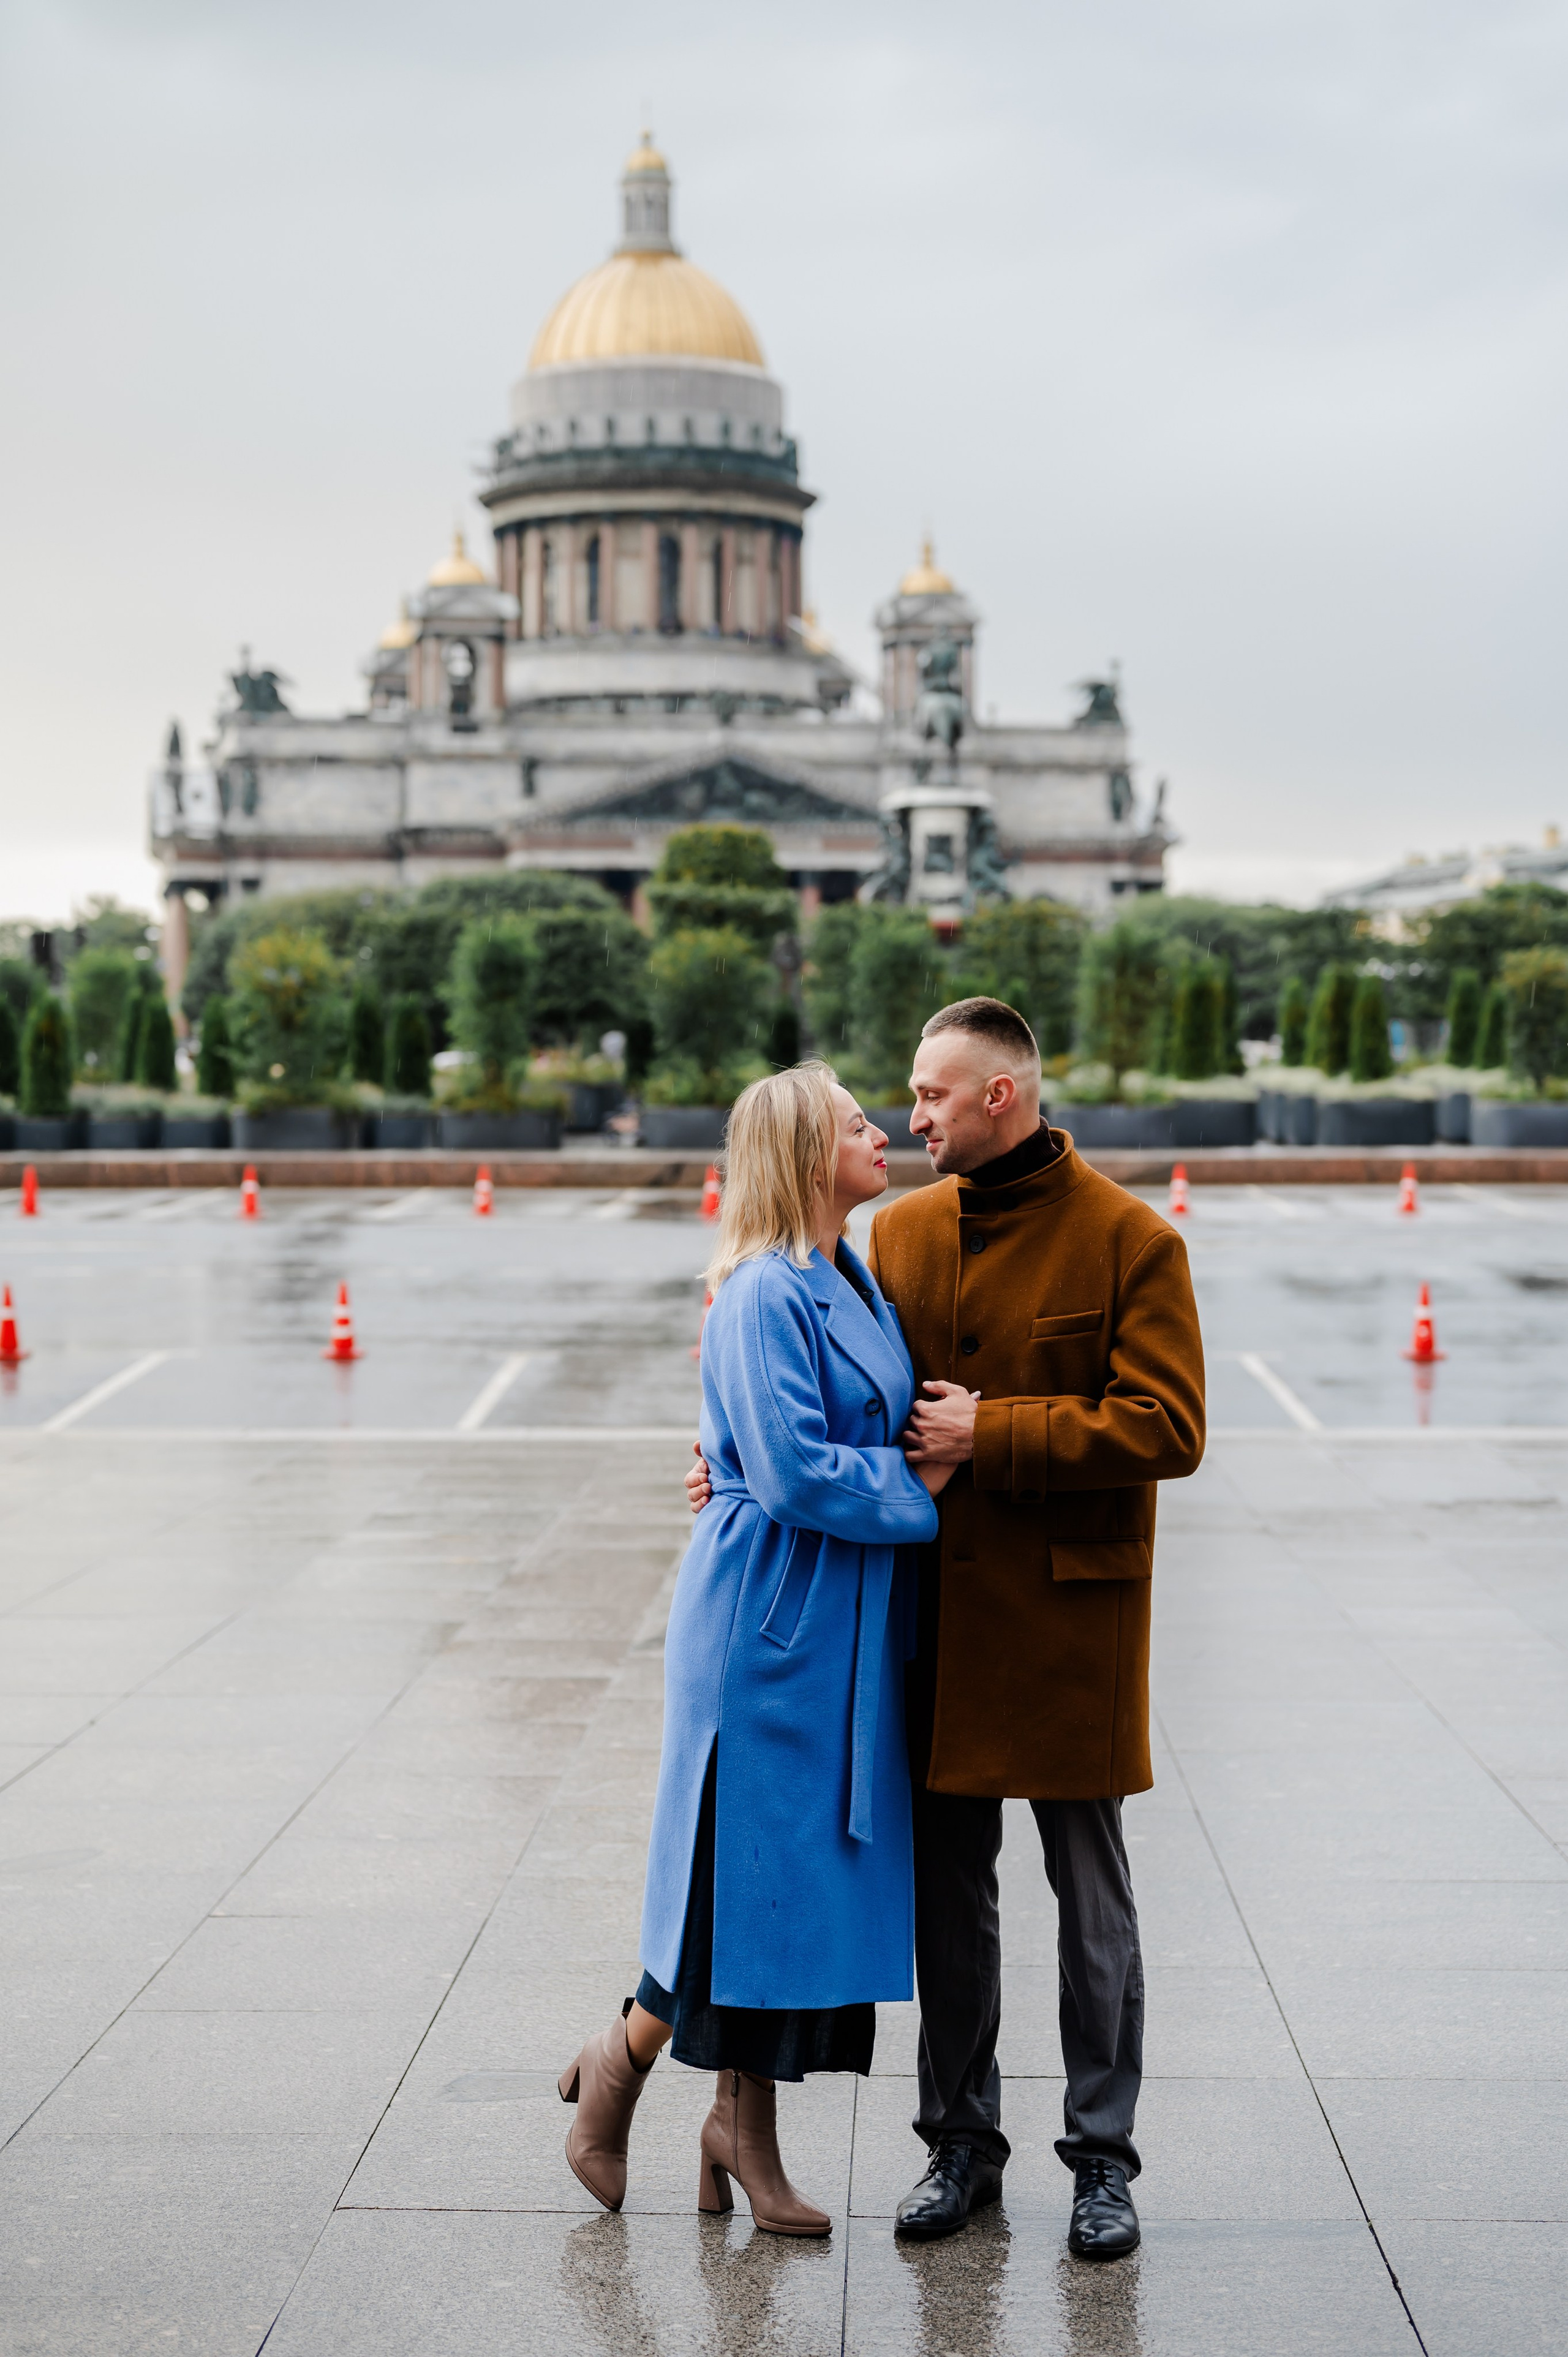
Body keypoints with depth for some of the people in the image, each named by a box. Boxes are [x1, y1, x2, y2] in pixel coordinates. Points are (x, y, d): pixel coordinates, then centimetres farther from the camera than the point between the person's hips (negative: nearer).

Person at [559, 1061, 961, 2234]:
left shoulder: (857, 1281, 13)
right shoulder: (765, 1296, -16)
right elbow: (791, 1472, -22)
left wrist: (948, 1447, 6)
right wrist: (917, 1481, -12)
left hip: (847, 1631, 9)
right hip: (770, 1622, -9)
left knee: (813, 1880, 12)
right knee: (755, 1868, -2)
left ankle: (746, 2130, 22)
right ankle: (618, 2066, 20)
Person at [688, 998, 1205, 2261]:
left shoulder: (1130, 1239, -9)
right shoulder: (902, 1232, 7)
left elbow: (1167, 1429, -15)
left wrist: (994, 1432, -18)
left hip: (1074, 1611, -4)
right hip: (939, 1601, 4)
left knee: (1092, 1896, 7)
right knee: (949, 1891, 11)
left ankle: (1103, 2158, 20)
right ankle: (962, 2142, 25)